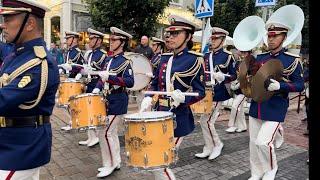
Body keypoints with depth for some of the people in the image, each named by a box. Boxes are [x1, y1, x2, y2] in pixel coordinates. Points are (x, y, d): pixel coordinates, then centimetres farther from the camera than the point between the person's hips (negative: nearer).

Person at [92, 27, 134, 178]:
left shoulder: (125, 62, -13)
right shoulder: (108, 60, 10)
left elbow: (130, 82, -23)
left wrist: (110, 77, -30)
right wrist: (98, 88, 2)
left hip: (117, 103, -8)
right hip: (107, 100, 8)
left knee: (104, 132, -5)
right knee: (111, 132, 15)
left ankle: (109, 165, 12)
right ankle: (115, 162, 29)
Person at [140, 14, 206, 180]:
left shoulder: (195, 60, -9)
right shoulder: (165, 59, 9)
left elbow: (200, 92, -10)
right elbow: (155, 84, 15)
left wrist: (183, 97, -28)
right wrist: (148, 99, -3)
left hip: (178, 119, -6)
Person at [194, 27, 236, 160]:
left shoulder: (228, 56, -5)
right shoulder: (207, 56, 12)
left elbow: (234, 76, -4)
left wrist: (223, 77, -21)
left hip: (218, 94, -6)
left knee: (206, 121, -7)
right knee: (205, 121, 9)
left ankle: (217, 144, 16)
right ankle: (208, 149, 23)